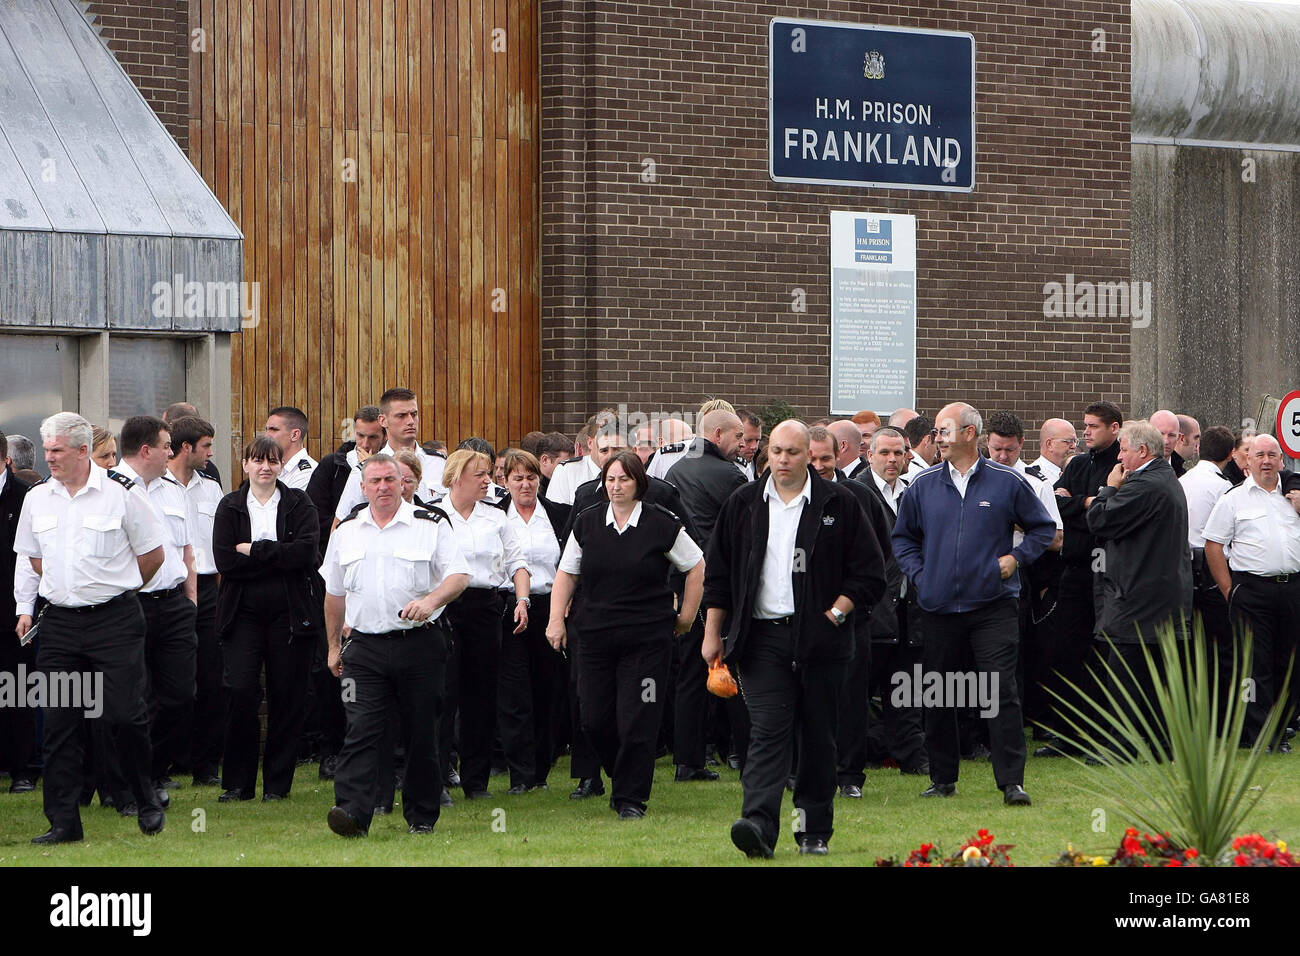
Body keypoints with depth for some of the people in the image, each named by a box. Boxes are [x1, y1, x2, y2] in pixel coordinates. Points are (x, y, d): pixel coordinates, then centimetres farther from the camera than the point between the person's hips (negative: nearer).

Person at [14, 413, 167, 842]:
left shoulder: (121, 493, -7)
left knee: (125, 715, -7)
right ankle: (63, 821, 6)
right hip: (59, 622, 4)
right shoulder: (37, 499, 6)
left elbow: (152, 555, 3)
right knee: (59, 722, 1)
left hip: (115, 618, -4)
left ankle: (148, 801, 16)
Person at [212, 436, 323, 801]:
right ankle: (237, 782, 1)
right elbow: (225, 561, -6)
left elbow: (306, 551, -11)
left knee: (287, 696, 1)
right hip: (243, 613, 0)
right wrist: (278, 558, -10)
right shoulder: (230, 507, 8)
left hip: (290, 613, 0)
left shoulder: (299, 504, 6)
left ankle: (277, 781, 11)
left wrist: (254, 551, -12)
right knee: (241, 691, -10)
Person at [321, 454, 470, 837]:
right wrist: (334, 645, 20)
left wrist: (431, 600, -24)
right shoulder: (347, 530, 12)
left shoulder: (431, 525, 2)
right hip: (365, 647, 2)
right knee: (361, 730, -11)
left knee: (421, 733, 4)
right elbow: (334, 592, 20)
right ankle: (352, 812, -21)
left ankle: (421, 815, 16)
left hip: (419, 644, -1)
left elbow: (459, 575, -5)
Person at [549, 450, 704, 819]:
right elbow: (566, 573, 12)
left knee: (637, 720, -7)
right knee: (595, 720, 2)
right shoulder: (586, 522, 6)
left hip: (648, 638, -3)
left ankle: (631, 797, 3)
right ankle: (622, 780, 26)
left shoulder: (661, 525, -3)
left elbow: (696, 567, 9)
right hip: (597, 634, 3)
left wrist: (687, 615, 8)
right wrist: (556, 619, 2)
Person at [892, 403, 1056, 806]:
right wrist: (918, 574, 5)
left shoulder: (1007, 482, 0)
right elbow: (903, 536, 19)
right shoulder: (923, 485, 7)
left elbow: (1043, 527, 11)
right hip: (939, 605, 3)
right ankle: (942, 778, 20)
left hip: (994, 606, -3)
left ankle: (1012, 781, -8)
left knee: (1001, 693, -10)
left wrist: (1016, 558, -2)